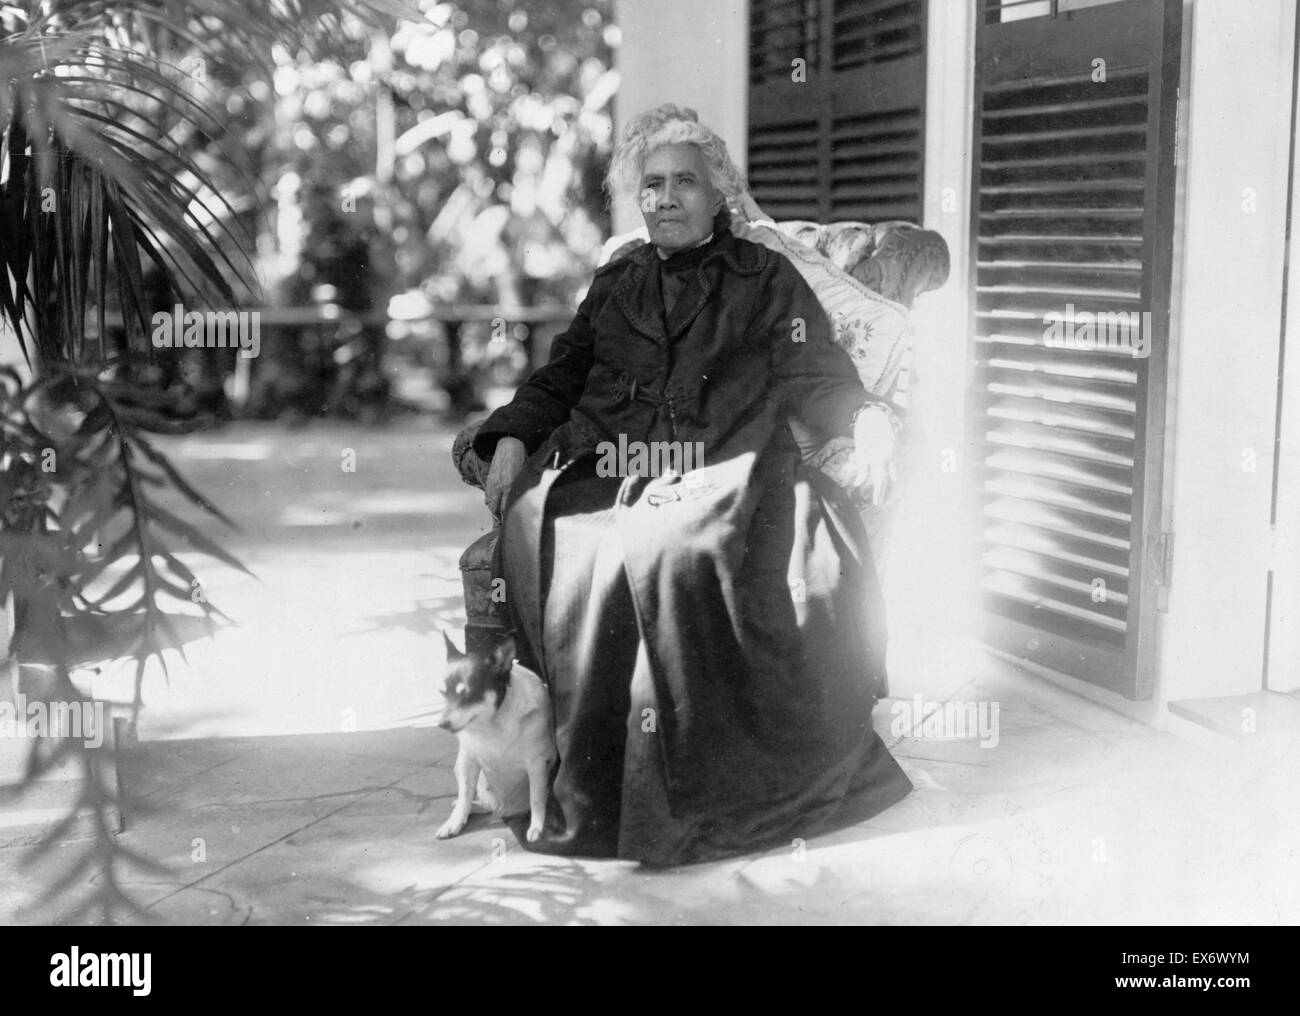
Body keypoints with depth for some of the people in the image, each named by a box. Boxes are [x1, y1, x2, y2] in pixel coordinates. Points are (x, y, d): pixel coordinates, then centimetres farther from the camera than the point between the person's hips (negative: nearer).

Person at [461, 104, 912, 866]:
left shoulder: (767, 280, 17)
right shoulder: (615, 284, 27)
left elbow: (818, 380, 9)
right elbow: (561, 376, 23)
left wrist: (871, 423, -11)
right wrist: (513, 437, 5)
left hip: (724, 475, -3)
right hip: (606, 477, 3)